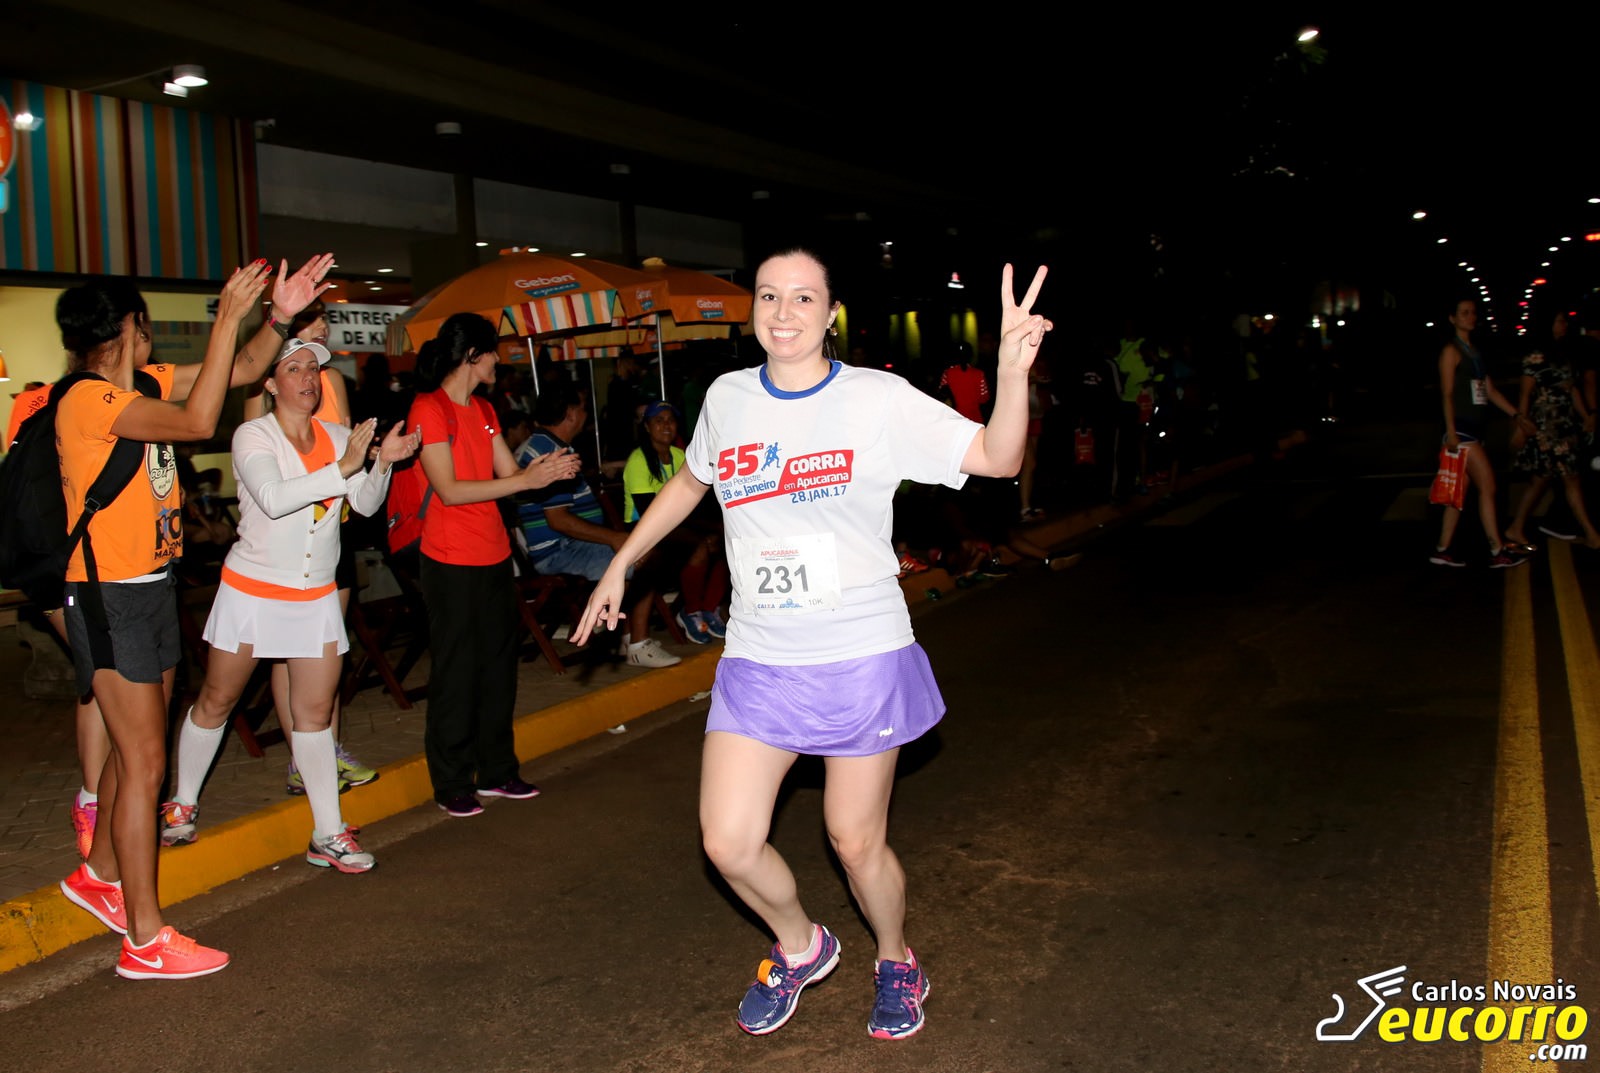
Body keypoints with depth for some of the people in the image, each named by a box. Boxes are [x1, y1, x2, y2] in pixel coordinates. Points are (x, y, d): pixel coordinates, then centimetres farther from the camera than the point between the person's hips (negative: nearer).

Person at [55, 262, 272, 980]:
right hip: (109, 599, -9)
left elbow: (237, 373, 13)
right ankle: (145, 939, 1)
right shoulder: (89, 401, -18)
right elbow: (198, 421, -29)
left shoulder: (145, 384, 8)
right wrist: (227, 318, -23)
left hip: (152, 587, 9)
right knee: (144, 763, -6)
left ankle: (99, 874, 39)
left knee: (135, 750, 19)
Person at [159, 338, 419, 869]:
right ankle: (182, 803, 32)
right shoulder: (253, 435, -10)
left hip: (316, 596, 3)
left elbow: (366, 503, -2)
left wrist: (383, 461, -19)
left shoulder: (337, 436, 3)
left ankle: (328, 834, 9)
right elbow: (274, 498, -27)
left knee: (315, 713, 4)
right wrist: (343, 467, -33)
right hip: (252, 591, -3)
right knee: (216, 701, 10)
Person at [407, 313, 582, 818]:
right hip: (451, 562, -8)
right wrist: (526, 480, -20)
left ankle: (496, 770, 25)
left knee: (498, 663, 13)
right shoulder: (429, 409, -12)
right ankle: (452, 783, 13)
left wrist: (545, 470, -12)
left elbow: (509, 473, 9)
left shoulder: (483, 410, 14)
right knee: (456, 670, 0)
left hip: (494, 555, 8)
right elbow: (450, 490, -18)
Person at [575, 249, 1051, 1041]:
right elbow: (689, 481, 21)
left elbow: (996, 458, -16)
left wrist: (1013, 369, -33)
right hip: (758, 660, 3)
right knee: (728, 844, -2)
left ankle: (895, 962, 40)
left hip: (862, 658, -3)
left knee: (857, 844, 7)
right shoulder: (727, 397, 3)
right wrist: (620, 565, 24)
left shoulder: (879, 400, -9)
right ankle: (799, 948, 30)